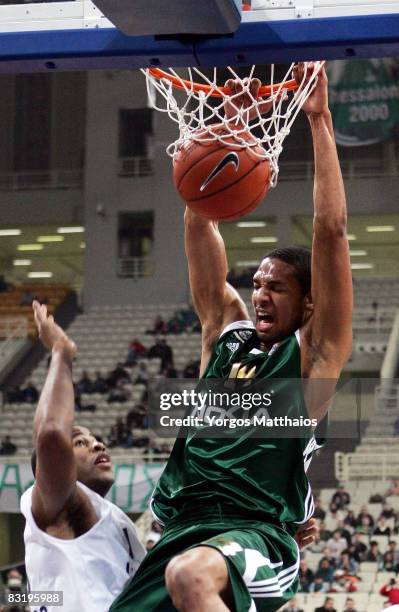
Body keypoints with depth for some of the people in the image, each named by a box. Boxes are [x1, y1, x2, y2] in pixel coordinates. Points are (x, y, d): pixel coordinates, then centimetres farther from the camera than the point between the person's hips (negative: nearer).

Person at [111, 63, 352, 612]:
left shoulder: (314, 352, 6)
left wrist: (320, 121, -2)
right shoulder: (226, 331, 20)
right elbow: (200, 225, 18)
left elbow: (330, 232, -3)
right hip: (181, 532, 7)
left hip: (256, 536, -7)